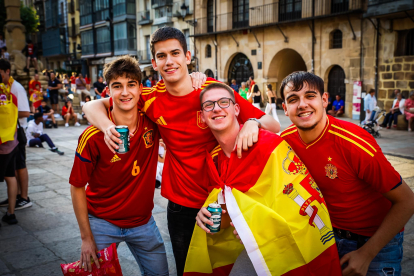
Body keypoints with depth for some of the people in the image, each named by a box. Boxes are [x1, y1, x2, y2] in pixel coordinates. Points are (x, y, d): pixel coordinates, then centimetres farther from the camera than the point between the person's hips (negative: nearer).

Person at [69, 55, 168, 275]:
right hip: (102, 224, -3)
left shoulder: (152, 122, -14)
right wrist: (86, 237, -9)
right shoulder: (92, 137, -21)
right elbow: (77, 187, -10)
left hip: (143, 222, 3)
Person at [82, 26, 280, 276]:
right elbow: (92, 106, 1)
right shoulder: (152, 98, -7)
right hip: (180, 205, 2)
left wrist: (253, 122, -34)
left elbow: (274, 125, -12)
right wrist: (108, 127, -20)